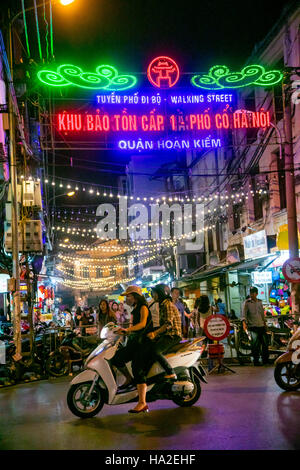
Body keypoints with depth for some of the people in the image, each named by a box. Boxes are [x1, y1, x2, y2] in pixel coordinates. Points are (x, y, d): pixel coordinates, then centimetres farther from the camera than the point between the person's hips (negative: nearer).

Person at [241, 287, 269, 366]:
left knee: (265, 343, 8)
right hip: (253, 326, -5)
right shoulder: (246, 302, -3)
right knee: (255, 344, -9)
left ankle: (266, 359, 22)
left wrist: (265, 322, 22)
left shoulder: (260, 302, 12)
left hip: (261, 326, 5)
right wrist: (244, 323, -25)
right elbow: (244, 314, -11)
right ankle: (256, 360, 1)